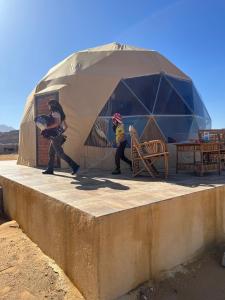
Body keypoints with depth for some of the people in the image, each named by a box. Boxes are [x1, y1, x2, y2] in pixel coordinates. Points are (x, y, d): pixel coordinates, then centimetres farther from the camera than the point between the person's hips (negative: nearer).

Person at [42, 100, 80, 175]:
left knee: (60, 153, -9)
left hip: (55, 136, -10)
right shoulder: (60, 114, 18)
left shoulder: (55, 113, -10)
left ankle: (74, 166, -11)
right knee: (51, 152, 13)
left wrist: (46, 128, -24)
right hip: (57, 136, 10)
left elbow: (56, 123, -29)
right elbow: (66, 126, 20)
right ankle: (50, 169, 17)